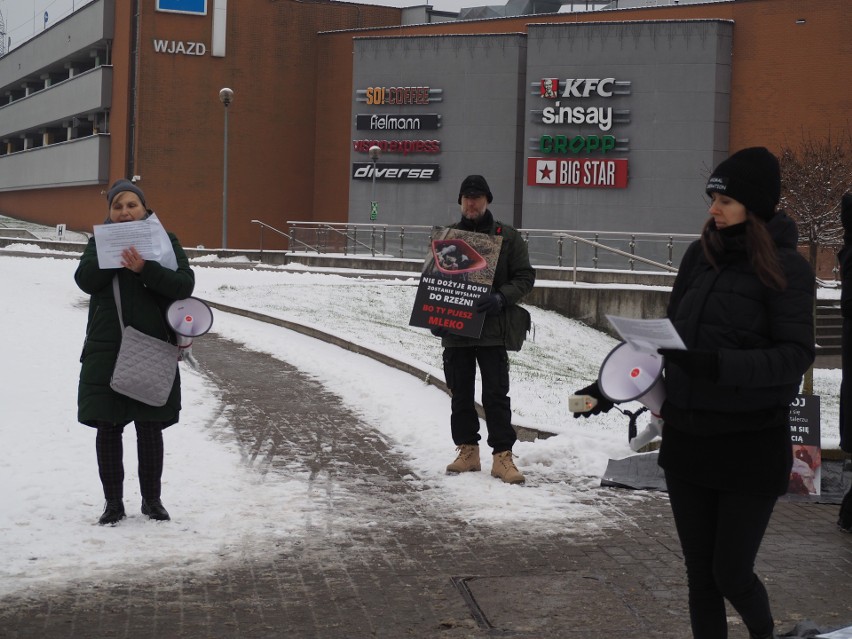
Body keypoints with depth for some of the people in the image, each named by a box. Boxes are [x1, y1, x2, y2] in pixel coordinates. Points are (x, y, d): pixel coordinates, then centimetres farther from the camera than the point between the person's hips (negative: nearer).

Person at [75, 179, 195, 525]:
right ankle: (113, 502, 13)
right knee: (108, 428, 2)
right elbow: (85, 279, -9)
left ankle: (152, 499, 20)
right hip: (106, 350, 1)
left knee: (150, 428, 6)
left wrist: (144, 267, -23)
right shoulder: (99, 242, 9)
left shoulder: (165, 241, 4)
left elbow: (184, 284, -10)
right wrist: (117, 251, -18)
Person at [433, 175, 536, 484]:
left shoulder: (507, 237, 3)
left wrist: (501, 299, -17)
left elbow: (525, 277, 1)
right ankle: (467, 451, 20)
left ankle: (502, 456, -2)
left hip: (492, 329, -3)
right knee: (460, 395, 10)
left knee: (496, 394, -4)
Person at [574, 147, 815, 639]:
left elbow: (796, 354, -17)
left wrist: (720, 365, -30)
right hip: (687, 437, 5)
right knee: (700, 574, 10)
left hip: (751, 444, -5)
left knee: (731, 574, 2)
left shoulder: (786, 267, -10)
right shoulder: (700, 256, 5)